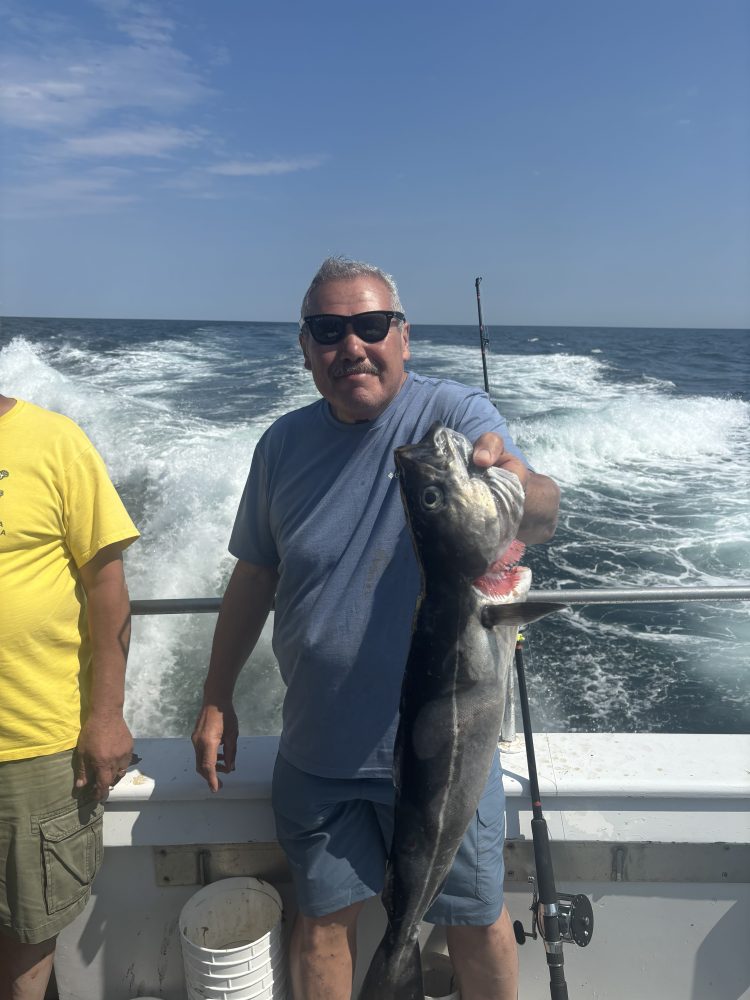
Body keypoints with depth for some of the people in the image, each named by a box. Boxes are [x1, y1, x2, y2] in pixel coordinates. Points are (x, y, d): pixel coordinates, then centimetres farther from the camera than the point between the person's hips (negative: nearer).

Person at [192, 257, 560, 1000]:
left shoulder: (454, 415, -12)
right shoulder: (284, 444, -1)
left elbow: (540, 521, -28)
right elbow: (254, 577, 7)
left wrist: (519, 486, -51)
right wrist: (216, 700, 7)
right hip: (316, 750, 3)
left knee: (477, 923, 16)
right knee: (322, 918, 19)